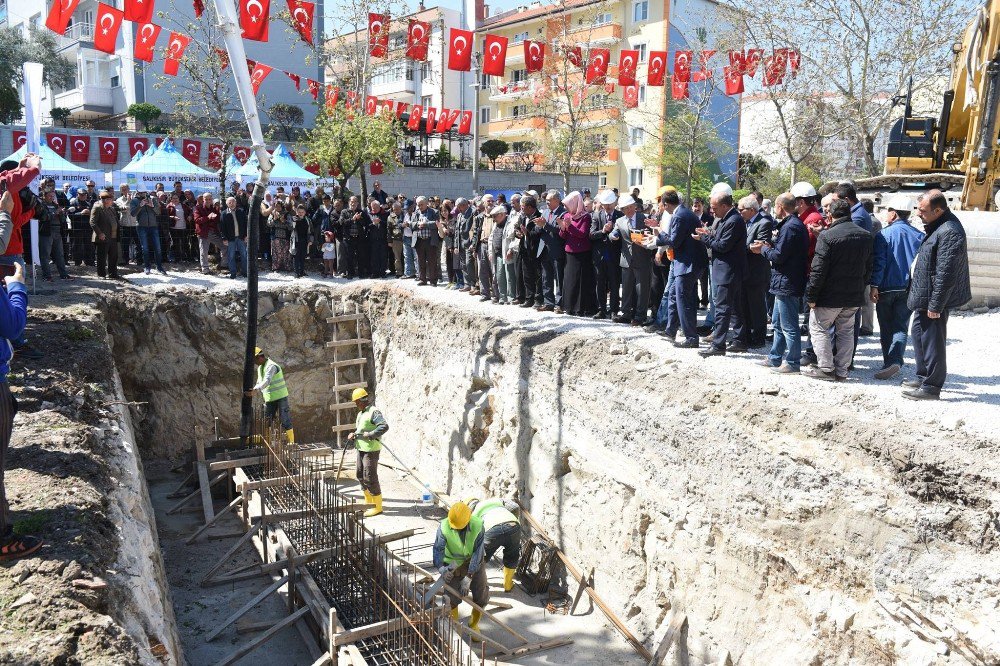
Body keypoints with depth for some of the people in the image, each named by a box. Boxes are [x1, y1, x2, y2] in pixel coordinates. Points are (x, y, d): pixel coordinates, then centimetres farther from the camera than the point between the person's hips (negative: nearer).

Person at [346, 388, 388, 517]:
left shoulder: (373, 412, -16)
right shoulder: (360, 413, 15)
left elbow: (384, 426, -29)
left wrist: (369, 435, -28)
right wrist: (353, 435, 4)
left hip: (371, 450, -10)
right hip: (361, 449, 10)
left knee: (370, 477, -6)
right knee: (361, 476, 17)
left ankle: (377, 506, 5)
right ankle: (369, 502, 31)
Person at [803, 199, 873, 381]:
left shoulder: (827, 236, -16)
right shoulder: (865, 236, 7)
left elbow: (818, 270, -18)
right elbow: (868, 267, 14)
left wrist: (811, 295, -12)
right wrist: (861, 288, 21)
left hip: (830, 296, -6)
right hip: (854, 297, 6)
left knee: (819, 328, 7)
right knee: (846, 331, 14)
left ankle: (826, 368, 5)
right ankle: (841, 371, 17)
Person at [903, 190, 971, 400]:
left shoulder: (950, 232, -22)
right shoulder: (936, 226, 10)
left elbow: (946, 274, -24)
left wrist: (935, 305, -22)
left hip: (934, 298, -11)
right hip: (924, 296, 11)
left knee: (932, 341, -2)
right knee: (919, 334, 20)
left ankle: (931, 387, 8)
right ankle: (923, 377, 34)